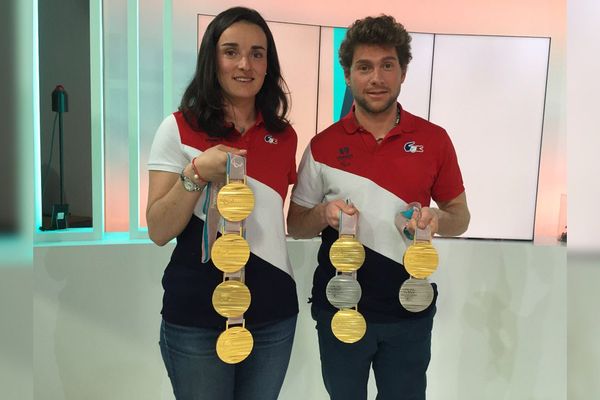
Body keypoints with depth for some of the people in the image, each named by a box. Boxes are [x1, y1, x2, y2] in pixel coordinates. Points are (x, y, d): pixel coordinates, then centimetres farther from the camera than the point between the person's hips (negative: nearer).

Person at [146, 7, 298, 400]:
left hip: (274, 314, 4)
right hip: (196, 315, -3)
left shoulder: (284, 136, 4)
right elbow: (158, 232, -10)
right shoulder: (179, 128, -6)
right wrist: (196, 174, -22)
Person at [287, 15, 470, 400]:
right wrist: (323, 214, -19)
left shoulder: (434, 139, -3)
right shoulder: (323, 144, -4)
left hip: (410, 310, 0)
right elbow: (295, 226, 2)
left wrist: (437, 218, -17)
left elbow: (461, 217, 5)